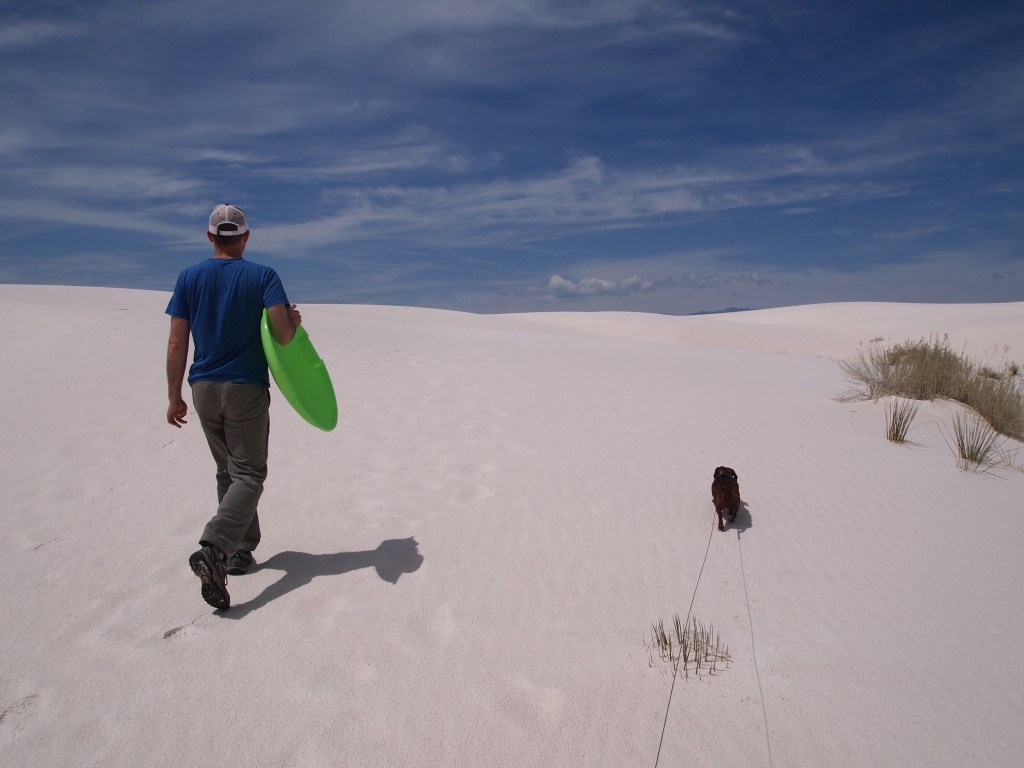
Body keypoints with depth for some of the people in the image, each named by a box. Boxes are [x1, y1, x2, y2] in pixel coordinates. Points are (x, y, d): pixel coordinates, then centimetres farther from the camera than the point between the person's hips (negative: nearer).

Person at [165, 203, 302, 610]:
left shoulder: (189, 278, 3)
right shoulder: (263, 276, -6)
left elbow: (177, 344, 0)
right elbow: (284, 334, -17)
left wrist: (174, 398, 6)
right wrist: (295, 320, 6)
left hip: (204, 389, 4)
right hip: (246, 389, -4)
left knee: (228, 471, 17)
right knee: (248, 474, 1)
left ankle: (240, 549, 24)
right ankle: (213, 549, -19)